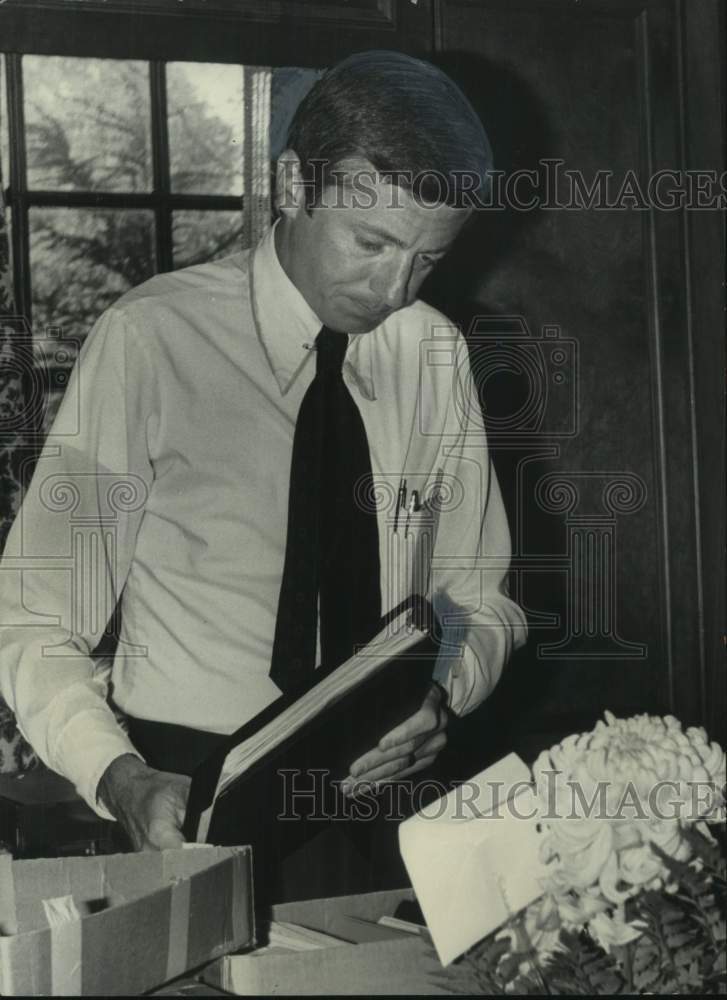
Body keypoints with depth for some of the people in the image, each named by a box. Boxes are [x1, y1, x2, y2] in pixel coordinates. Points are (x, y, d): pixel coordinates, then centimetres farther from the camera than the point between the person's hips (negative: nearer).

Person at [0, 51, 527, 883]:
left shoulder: (435, 353, 6)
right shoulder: (151, 338, -8)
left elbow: (480, 599, 14)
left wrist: (444, 689, -8)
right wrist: (121, 778, -24)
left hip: (386, 785, 4)